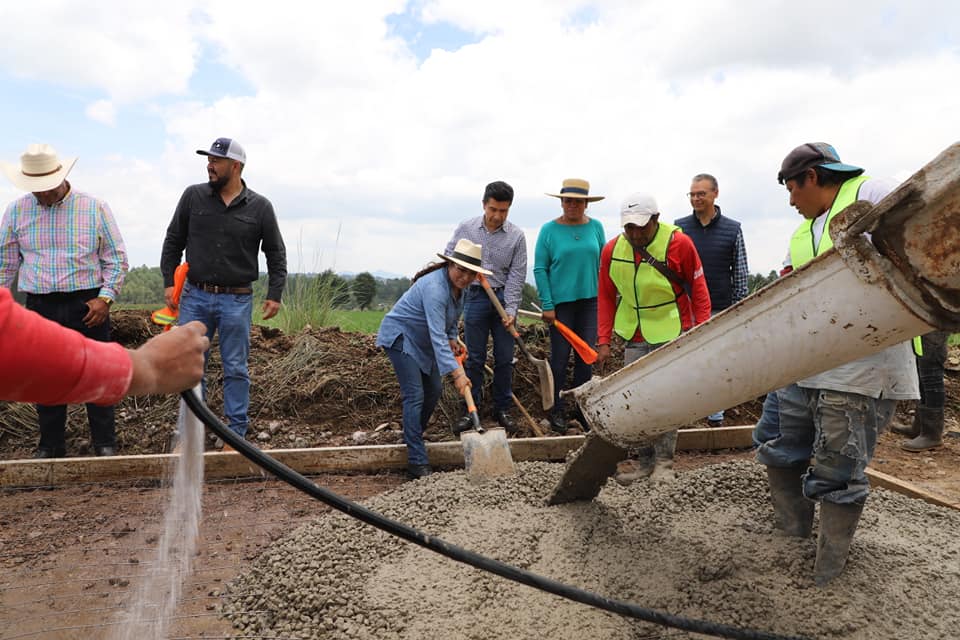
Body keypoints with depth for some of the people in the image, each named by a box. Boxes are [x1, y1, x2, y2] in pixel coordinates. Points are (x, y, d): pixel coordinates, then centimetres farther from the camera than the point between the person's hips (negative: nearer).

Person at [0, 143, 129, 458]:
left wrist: (105, 297, -9)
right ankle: (50, 446, 22)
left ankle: (105, 443, 14)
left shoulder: (95, 208, -2)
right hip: (40, 308, 2)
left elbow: (116, 259, 1)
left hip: (88, 306, -2)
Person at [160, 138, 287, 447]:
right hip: (195, 296, 2)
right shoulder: (193, 196, 2)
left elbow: (276, 253, 5)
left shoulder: (260, 207, -1)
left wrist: (275, 294, -1)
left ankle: (236, 431, 15)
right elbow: (173, 241, 10)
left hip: (237, 300, -2)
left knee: (235, 369, 5)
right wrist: (169, 282, 4)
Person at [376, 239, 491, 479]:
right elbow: (437, 336, -40)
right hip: (400, 336, -9)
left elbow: (452, 317, 16)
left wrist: (452, 338, -1)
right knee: (415, 396, -14)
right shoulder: (435, 287, -34)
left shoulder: (458, 285, -5)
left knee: (434, 389, 14)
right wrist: (457, 373, -45)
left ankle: (413, 435, 36)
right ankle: (417, 462, -11)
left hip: (422, 341, 9)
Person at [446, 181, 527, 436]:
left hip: (504, 297, 0)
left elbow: (516, 276, -5)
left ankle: (502, 408, 20)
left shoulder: (516, 236, -4)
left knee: (504, 358, 6)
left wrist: (511, 310, -12)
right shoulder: (466, 228, -2)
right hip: (475, 297, 0)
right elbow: (448, 259, 7)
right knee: (474, 358, 4)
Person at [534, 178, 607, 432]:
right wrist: (547, 305, -10)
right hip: (561, 302, -3)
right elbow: (540, 269, -4)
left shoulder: (596, 227, 5)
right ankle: (556, 410, 15)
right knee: (560, 357, 2)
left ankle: (582, 408, 22)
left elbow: (602, 265, 11)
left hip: (590, 300, 3)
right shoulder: (549, 230, -4)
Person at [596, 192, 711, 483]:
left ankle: (664, 459, 14)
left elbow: (699, 292, -5)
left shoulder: (679, 244, -14)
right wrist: (604, 341, 0)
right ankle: (642, 458, 17)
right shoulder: (612, 250, -5)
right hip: (635, 337, 4)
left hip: (671, 333, -3)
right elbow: (606, 297, 4)